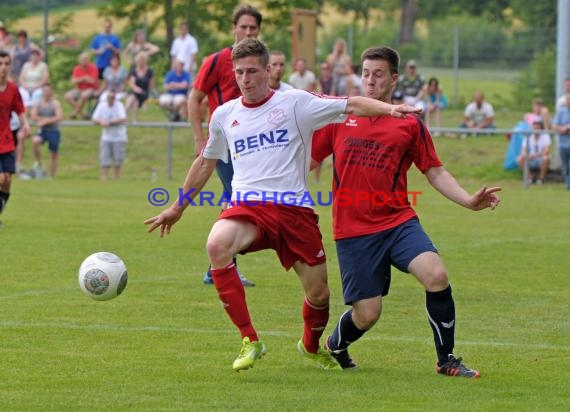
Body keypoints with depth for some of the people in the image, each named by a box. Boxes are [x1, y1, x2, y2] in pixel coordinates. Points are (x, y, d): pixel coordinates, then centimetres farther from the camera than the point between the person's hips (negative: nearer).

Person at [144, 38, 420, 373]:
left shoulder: (294, 103, 4)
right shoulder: (224, 115, 14)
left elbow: (350, 105, -2)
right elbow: (206, 163, 28)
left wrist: (389, 108, -20)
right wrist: (177, 209, 34)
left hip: (294, 208, -1)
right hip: (248, 206, 1)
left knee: (318, 293, 3)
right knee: (217, 245, -33)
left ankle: (311, 345, 41)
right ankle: (249, 341, -25)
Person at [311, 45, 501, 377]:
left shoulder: (410, 125, 6)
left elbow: (436, 173, 8)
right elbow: (307, 159, 10)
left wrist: (470, 201, -6)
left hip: (399, 221, 1)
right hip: (353, 229, -1)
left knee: (436, 275, -24)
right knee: (367, 314, -5)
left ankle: (447, 359, -7)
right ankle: (334, 348, 31)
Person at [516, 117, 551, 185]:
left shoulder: (545, 137, -10)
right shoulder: (528, 138, 2)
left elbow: (546, 151, -24)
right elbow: (523, 151, -6)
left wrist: (536, 155, -40)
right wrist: (524, 155, -31)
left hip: (541, 161, -3)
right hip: (531, 162, 3)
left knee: (545, 158, -37)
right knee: (520, 159, -24)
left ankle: (541, 177, -14)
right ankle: (530, 176, -3)